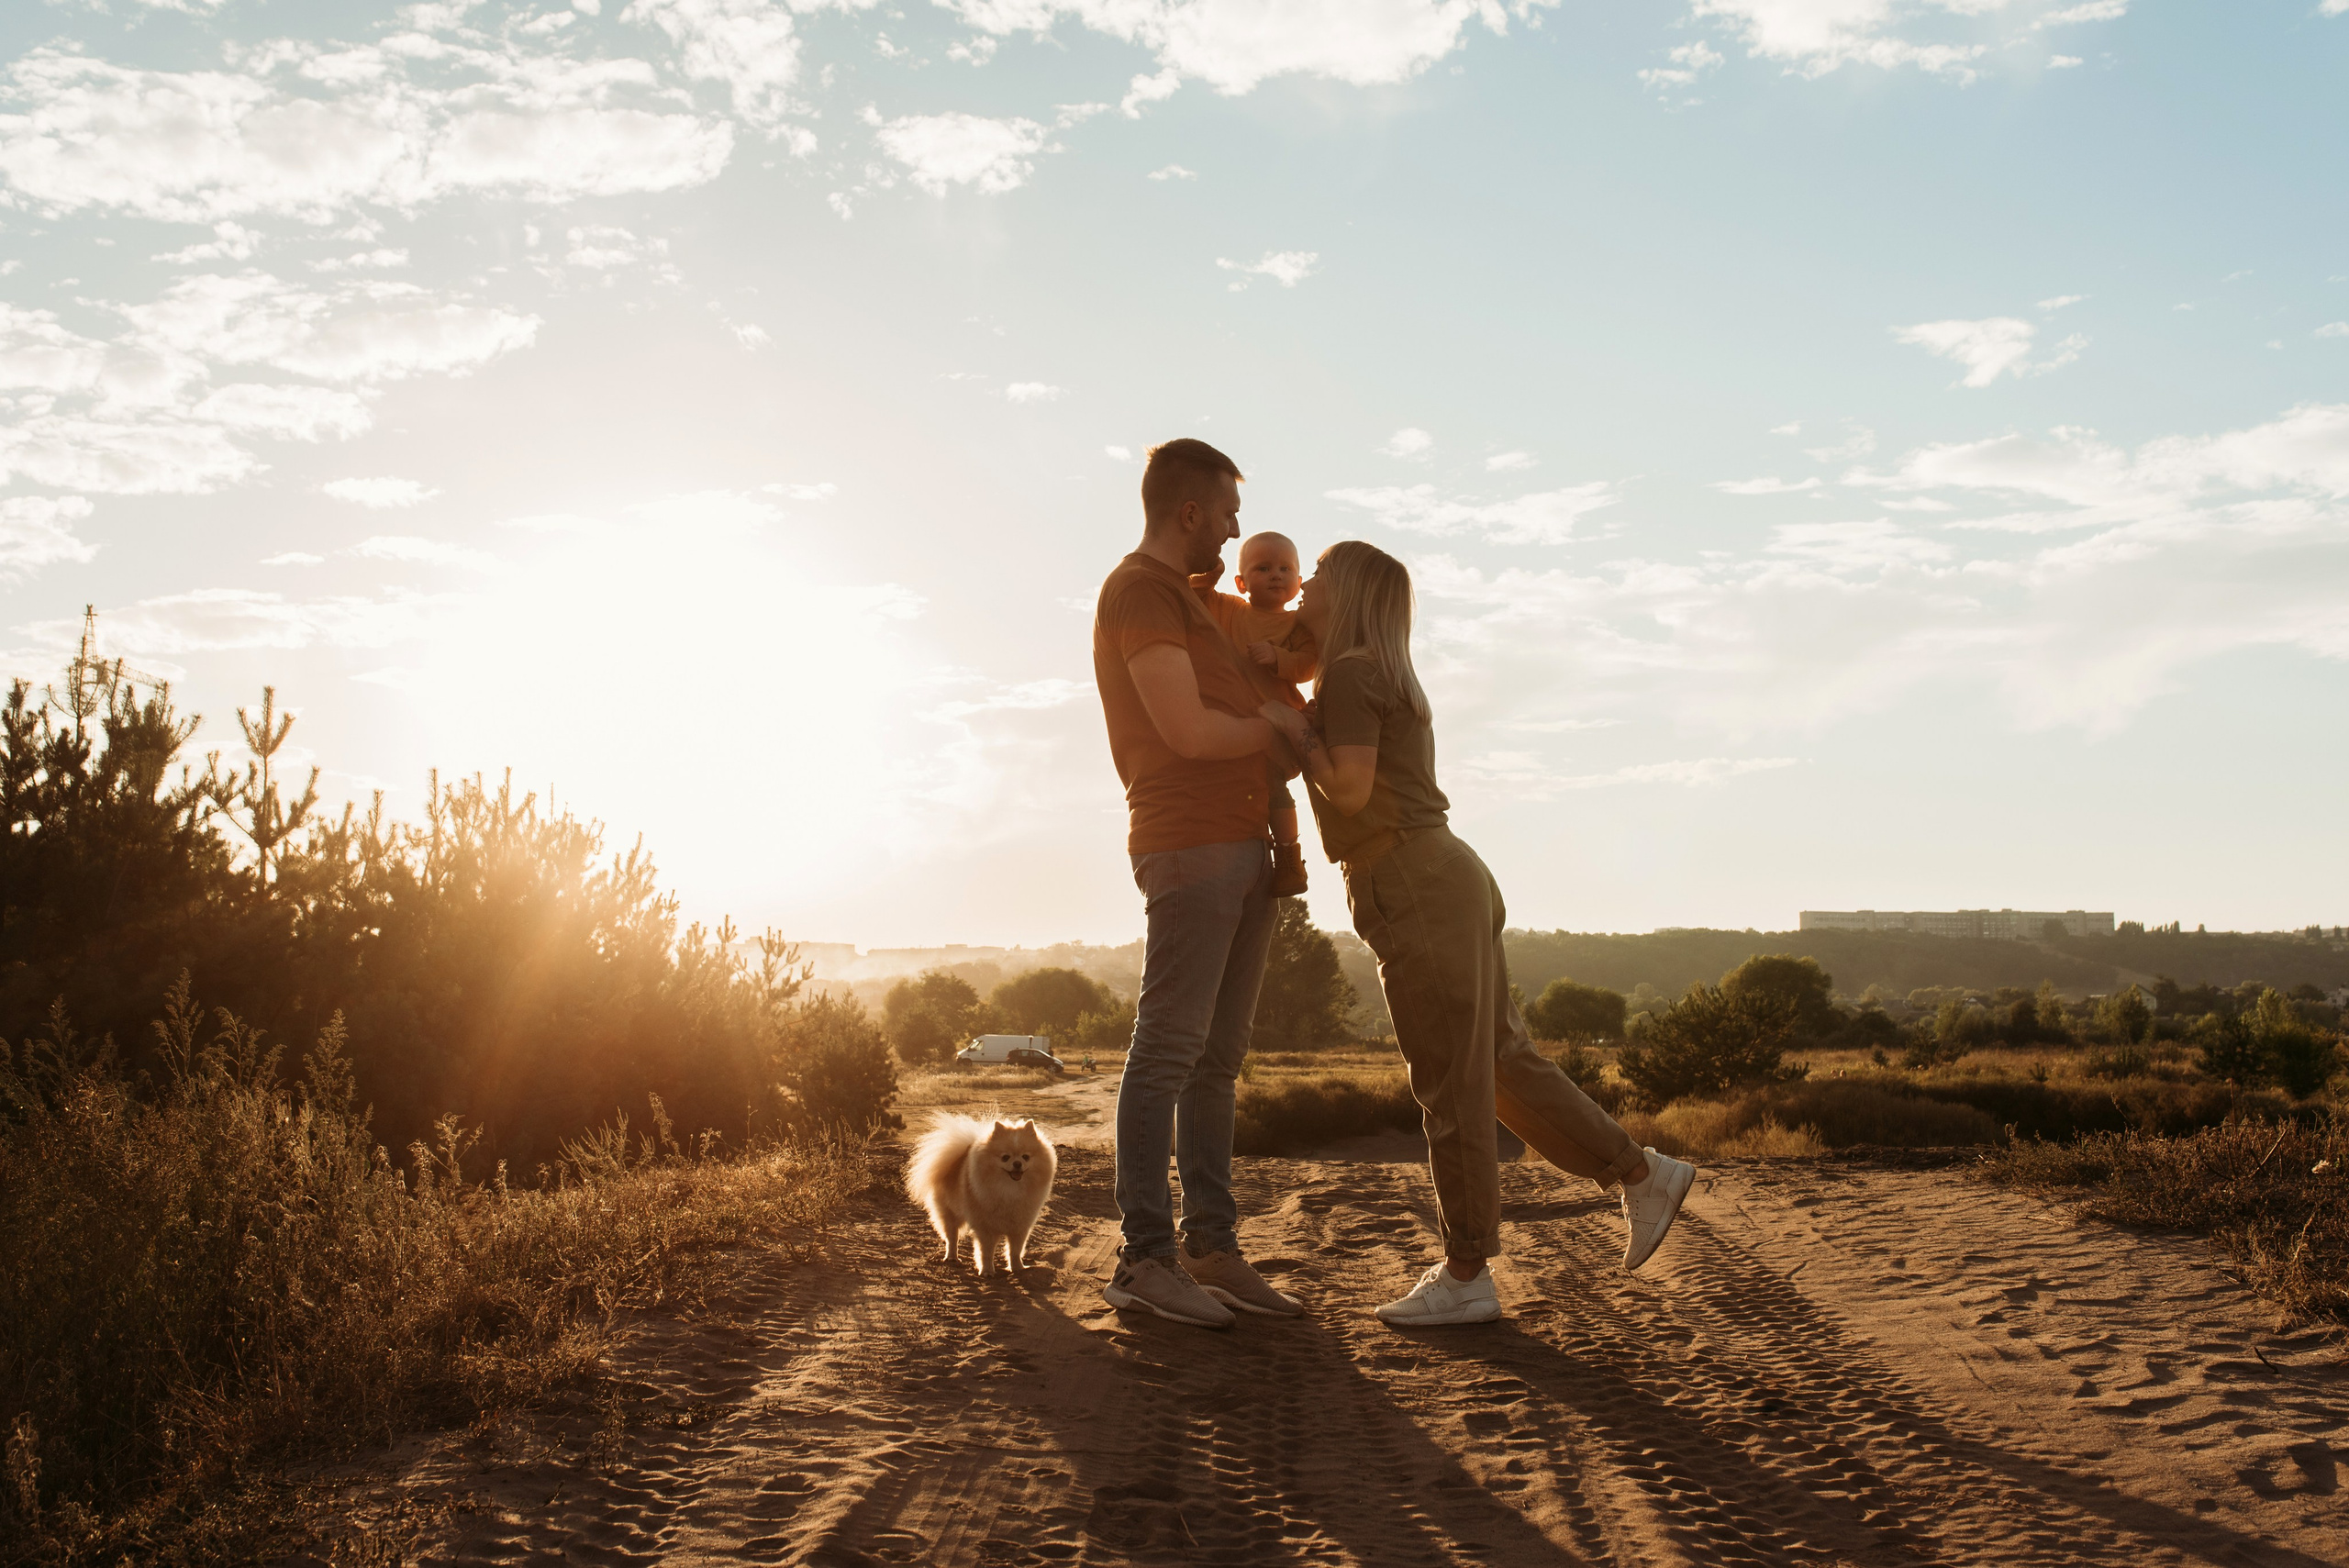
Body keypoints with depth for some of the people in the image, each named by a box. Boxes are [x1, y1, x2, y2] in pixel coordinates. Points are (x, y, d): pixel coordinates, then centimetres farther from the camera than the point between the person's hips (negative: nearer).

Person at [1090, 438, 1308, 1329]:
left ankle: (1211, 1248, 7)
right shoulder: (1137, 592, -7)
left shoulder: (1184, 600, 25)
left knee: (1219, 1057, 6)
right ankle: (1144, 1260, -8)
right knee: (1169, 1048, -10)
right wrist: (1281, 730, 0)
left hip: (1244, 846, 10)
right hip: (1186, 845, -10)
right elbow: (1187, 730, -16)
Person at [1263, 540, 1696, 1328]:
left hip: (1417, 886, -10)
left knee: (1449, 1085, -4)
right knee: (1503, 1062, 14)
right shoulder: (1386, 676, 21)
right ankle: (1642, 1173, 21)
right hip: (1444, 879, 10)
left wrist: (1291, 727, -4)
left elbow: (1350, 787, -17)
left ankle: (1466, 1276, 3)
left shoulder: (1351, 671, -8)